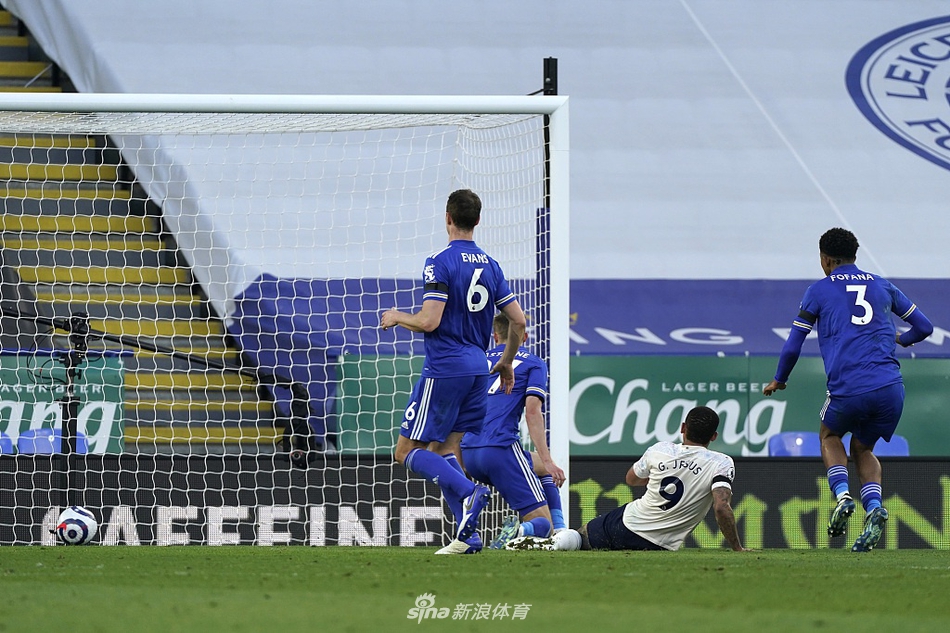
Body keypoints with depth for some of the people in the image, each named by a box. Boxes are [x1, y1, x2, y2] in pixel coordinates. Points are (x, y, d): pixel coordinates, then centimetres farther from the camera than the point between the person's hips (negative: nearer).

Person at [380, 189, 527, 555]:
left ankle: (469, 492, -23)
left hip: (445, 369, -7)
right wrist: (506, 363, 26)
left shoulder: (441, 263, -11)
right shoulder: (490, 266, 10)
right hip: (478, 368, 7)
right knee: (441, 449, 12)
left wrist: (396, 317, 2)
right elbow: (518, 321, 11)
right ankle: (467, 535, -1)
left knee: (407, 452, -1)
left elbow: (429, 321, -19)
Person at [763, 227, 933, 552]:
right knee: (863, 449, 24)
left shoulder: (819, 290, 9)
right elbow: (924, 326, 23)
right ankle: (874, 507, -4)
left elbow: (793, 346, 9)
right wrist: (899, 339, 46)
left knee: (830, 435, 28)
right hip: (890, 387, 3)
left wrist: (779, 380, 27)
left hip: (849, 389, -3)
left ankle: (842, 495, 1)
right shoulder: (883, 286, 18)